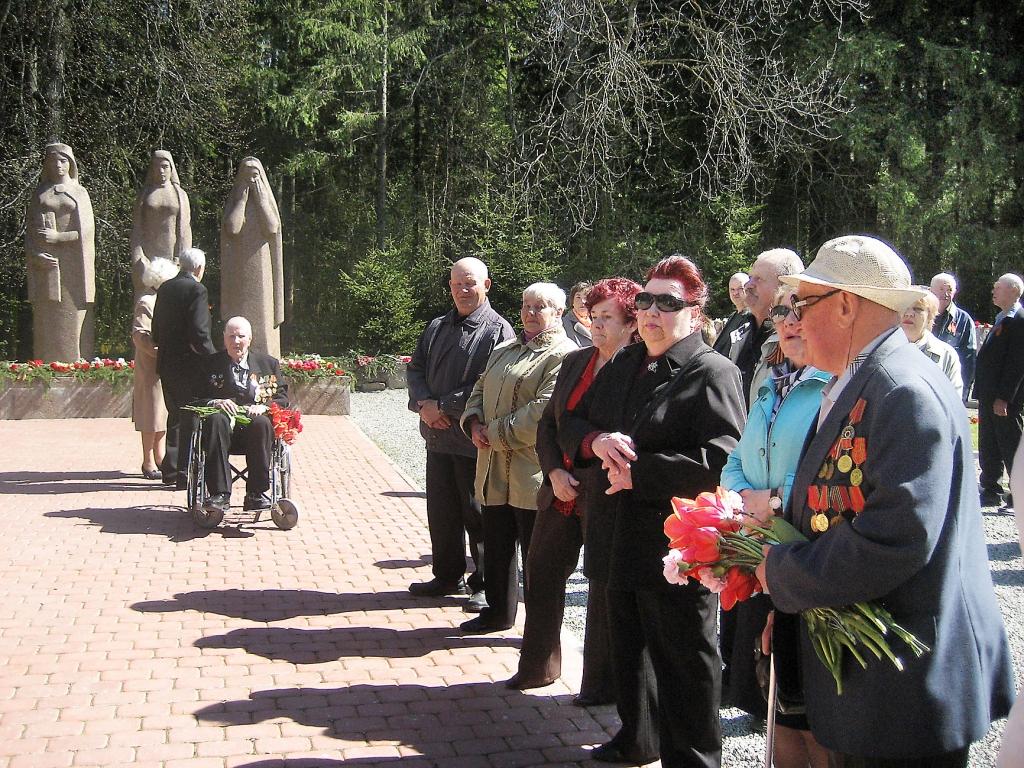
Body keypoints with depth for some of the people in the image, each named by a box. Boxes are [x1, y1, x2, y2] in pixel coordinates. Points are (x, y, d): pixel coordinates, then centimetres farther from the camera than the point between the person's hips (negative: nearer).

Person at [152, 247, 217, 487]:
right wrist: (213, 359, -13)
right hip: (189, 365, -8)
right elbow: (199, 332, -21)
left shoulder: (165, 288, 10)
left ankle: (170, 471, 25)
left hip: (166, 363, 8)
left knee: (175, 416, 18)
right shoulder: (197, 290, -14)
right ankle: (185, 474, 1)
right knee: (191, 419, -1)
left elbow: (156, 328, 14)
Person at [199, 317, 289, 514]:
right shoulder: (210, 364, 17)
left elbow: (282, 399, 10)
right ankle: (219, 494, -37)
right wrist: (215, 402, -12)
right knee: (215, 419, -34)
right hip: (225, 427, 0)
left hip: (253, 426, 0)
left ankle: (256, 494, -31)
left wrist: (264, 407, -11)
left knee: (261, 423, -34)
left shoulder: (269, 364, 17)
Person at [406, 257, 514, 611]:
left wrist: (444, 406, -16)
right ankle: (447, 576, 31)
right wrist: (424, 403, -8)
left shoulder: (498, 330, -8)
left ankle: (485, 585, 16)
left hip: (475, 439, -7)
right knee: (441, 511, 16)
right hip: (438, 436, 7)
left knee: (478, 515, 3)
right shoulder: (436, 327, 15)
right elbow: (415, 369, 13)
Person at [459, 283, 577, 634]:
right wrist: (474, 424, -2)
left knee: (536, 556, 3)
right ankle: (498, 612, 36)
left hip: (533, 473, -8)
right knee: (496, 547, 19)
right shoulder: (504, 350, 17)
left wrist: (495, 433, -17)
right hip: (495, 471, 8)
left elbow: (543, 411, -21)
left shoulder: (564, 355, -11)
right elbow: (480, 390, 19)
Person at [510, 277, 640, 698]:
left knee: (604, 589, 5)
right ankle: (538, 667, 34)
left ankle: (601, 684, 22)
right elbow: (548, 423, 11)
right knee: (542, 574, 16)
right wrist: (555, 471, -4)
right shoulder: (574, 361, 8)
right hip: (561, 492, 8)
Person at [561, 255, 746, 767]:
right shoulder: (623, 365, 11)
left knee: (683, 659, 6)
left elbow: (722, 460, -24)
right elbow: (570, 425, 12)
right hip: (622, 535, 8)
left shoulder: (713, 373, -12)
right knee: (628, 647, 23)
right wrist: (597, 442, -11)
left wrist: (637, 471, -22)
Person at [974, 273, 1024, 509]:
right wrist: (984, 393, 15)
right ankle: (991, 491, 21)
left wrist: (1004, 398, -22)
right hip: (989, 397, 9)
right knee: (988, 446, 13)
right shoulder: (1002, 320, 15)